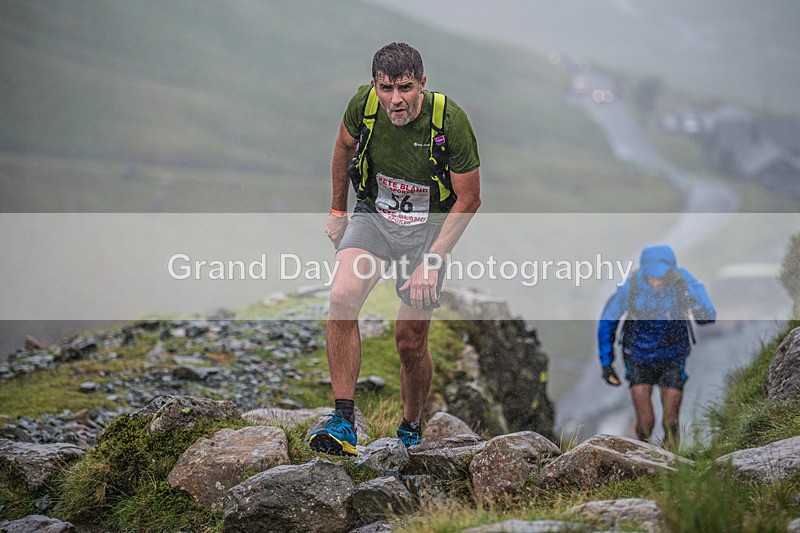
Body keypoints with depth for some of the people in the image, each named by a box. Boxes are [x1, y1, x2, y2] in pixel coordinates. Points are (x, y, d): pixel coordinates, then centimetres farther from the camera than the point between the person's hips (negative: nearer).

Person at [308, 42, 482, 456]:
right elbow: (345, 146, 8)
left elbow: (468, 198, -14)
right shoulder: (363, 103, -16)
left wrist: (431, 261, -19)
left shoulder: (450, 120, -24)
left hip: (429, 227, -2)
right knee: (342, 298, -25)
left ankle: (412, 430, 29)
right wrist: (337, 211, 14)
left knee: (410, 341, 1)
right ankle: (343, 422, -22)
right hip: (373, 215, 2)